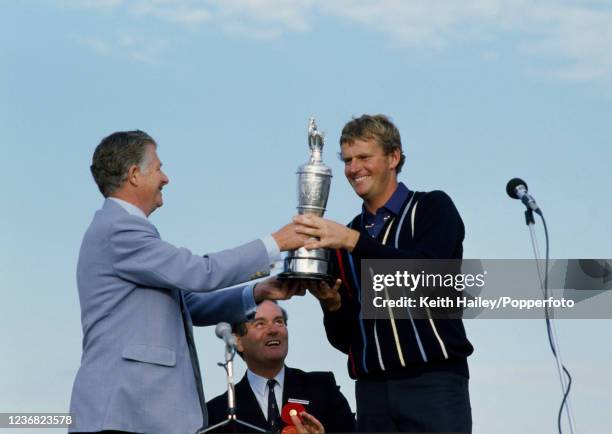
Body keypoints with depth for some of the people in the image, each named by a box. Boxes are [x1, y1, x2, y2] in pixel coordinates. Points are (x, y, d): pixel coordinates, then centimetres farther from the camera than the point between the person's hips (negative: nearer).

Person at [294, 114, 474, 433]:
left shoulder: (433, 208, 5)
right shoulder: (342, 238, 16)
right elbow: (343, 338, 14)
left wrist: (353, 240, -23)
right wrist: (332, 304, -7)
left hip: (434, 383, -4)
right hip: (372, 390, 4)